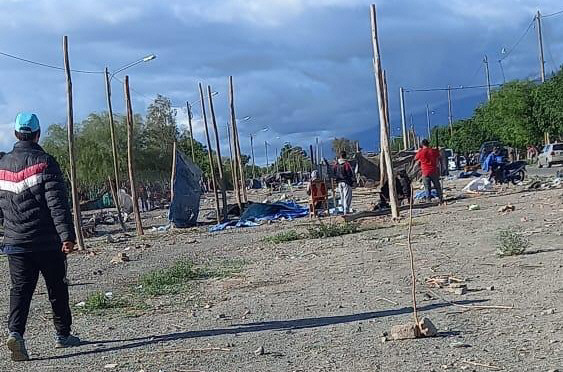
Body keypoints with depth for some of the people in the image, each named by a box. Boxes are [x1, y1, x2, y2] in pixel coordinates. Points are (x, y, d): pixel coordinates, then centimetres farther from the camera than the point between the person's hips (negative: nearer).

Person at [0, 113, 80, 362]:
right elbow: (58, 203, -16)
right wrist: (67, 235, -18)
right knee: (57, 287, 10)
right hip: (47, 241, -4)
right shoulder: (44, 162, -10)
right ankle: (63, 334, 21)